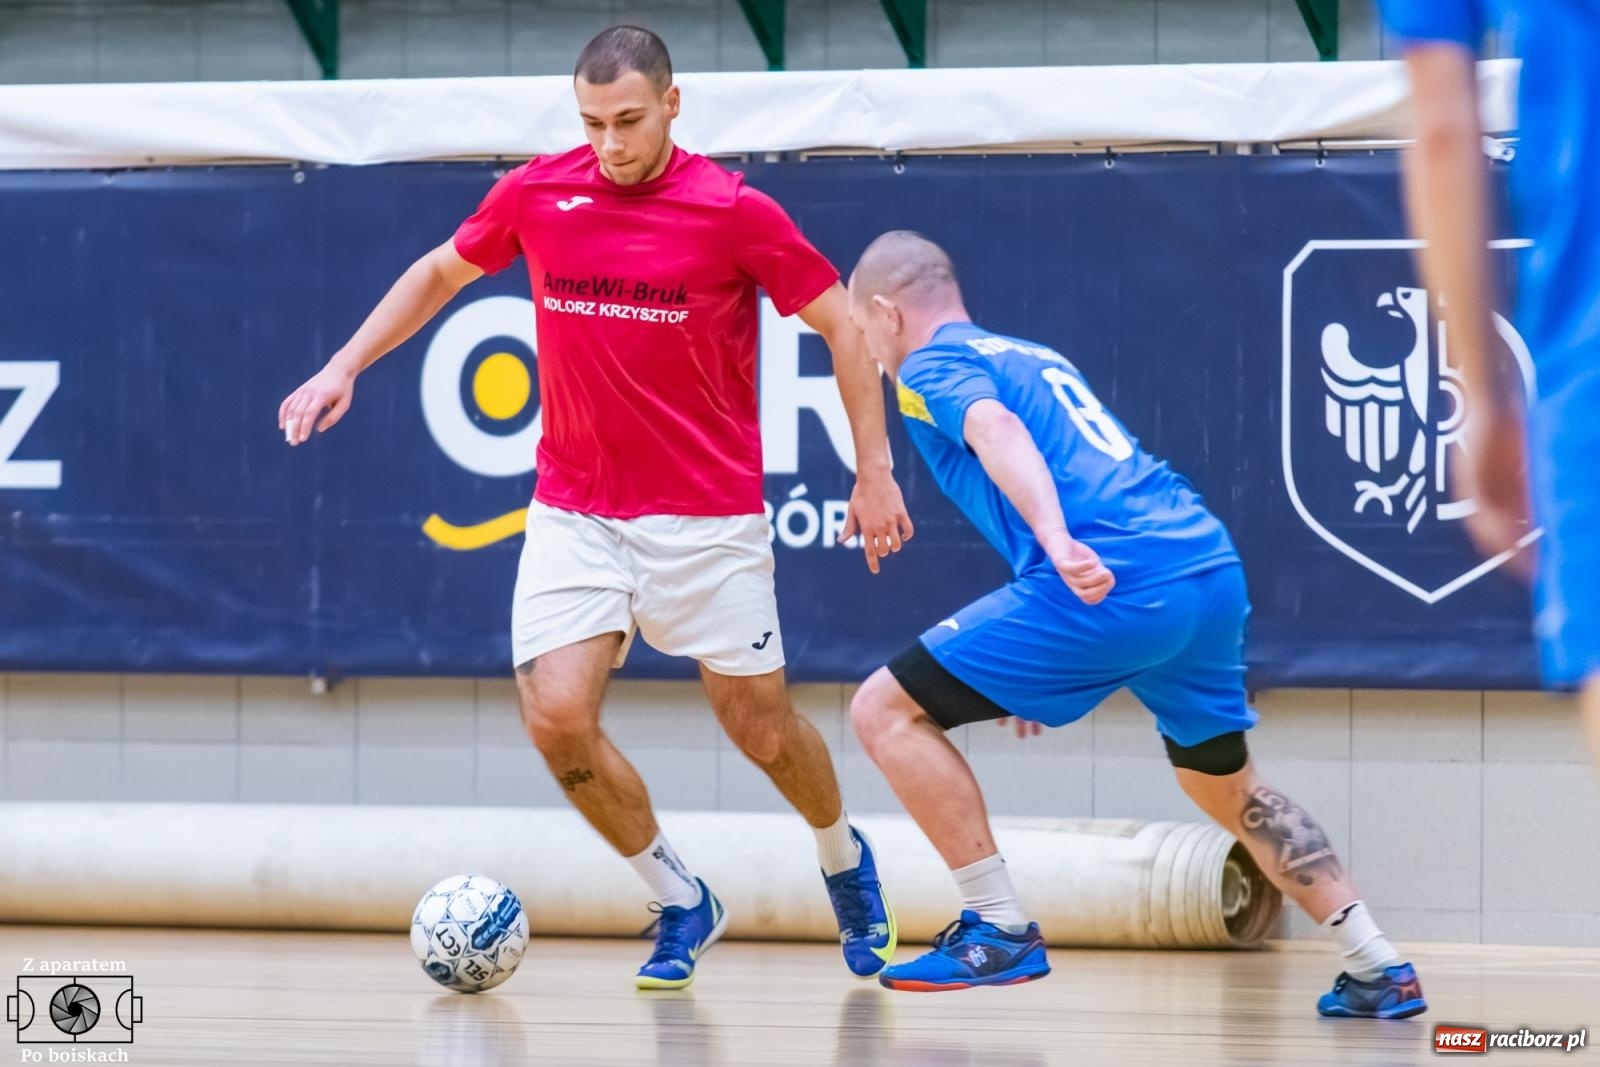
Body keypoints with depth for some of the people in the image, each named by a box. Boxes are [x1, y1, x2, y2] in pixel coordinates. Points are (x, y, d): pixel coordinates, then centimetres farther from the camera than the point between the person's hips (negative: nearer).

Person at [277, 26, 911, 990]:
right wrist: (345, 367, 10)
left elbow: (841, 323, -3)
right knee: (556, 715, -12)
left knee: (762, 728, 2)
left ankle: (847, 864, 36)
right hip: (573, 513, 3)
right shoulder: (538, 194, -2)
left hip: (706, 516, -3)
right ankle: (683, 904, 9)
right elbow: (440, 274, 17)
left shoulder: (734, 212, -11)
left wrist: (875, 471, -5)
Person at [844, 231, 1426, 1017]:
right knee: (1227, 788, 29)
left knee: (887, 710, 1)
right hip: (1211, 568, 8)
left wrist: (1055, 540, -34)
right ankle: (1377, 968, 24)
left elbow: (997, 431, -17)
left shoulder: (932, 368, 6)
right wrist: (1050, 668, 41)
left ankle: (999, 931, -2)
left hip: (1114, 587, -8)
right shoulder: (1033, 357, 30)